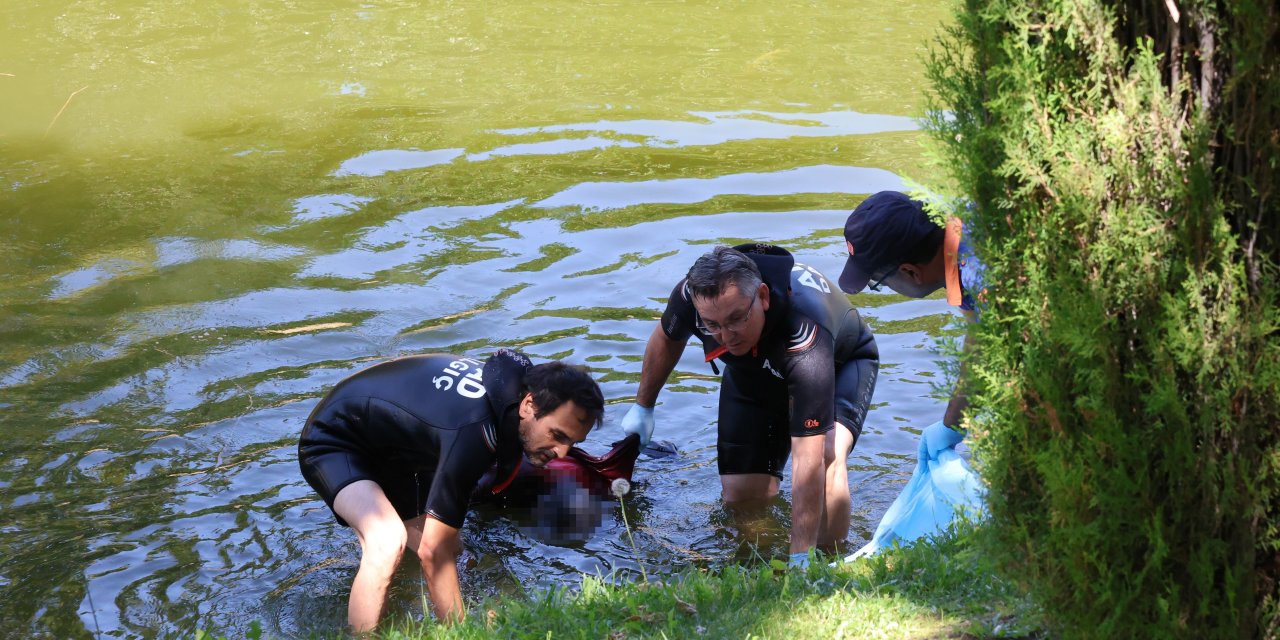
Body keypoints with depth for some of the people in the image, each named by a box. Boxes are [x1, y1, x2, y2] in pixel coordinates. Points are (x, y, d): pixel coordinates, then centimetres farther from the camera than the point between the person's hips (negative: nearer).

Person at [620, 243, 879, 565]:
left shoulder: (805, 333, -47)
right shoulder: (690, 295, -33)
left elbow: (808, 460, -49)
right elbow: (667, 337, -3)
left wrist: (800, 558, -51)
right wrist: (643, 405, 10)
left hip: (841, 363, -5)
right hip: (752, 370, 5)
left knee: (825, 456, -33)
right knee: (742, 494, -2)